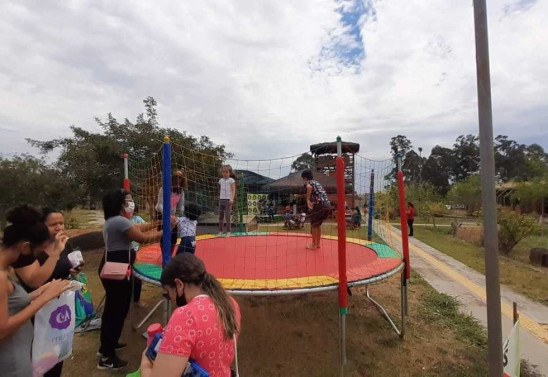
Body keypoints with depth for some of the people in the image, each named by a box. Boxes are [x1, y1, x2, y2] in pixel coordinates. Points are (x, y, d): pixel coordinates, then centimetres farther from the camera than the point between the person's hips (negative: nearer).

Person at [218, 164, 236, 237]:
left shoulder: (231, 180, -4)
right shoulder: (221, 180, 12)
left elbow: (233, 190, -9)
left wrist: (232, 199, -20)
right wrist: (219, 198, 15)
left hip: (228, 200, -5)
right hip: (221, 199, 6)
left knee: (227, 215, -6)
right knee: (220, 215, 8)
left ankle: (228, 231, 4)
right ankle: (220, 231, 17)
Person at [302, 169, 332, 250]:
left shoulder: (308, 182, -1)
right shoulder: (316, 182, 23)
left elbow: (309, 187, -25)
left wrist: (307, 200, -16)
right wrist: (313, 202, 20)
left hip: (320, 205, -8)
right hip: (328, 205, 8)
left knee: (314, 225, 8)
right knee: (318, 224, 22)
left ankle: (314, 245, 15)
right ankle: (318, 243, 30)